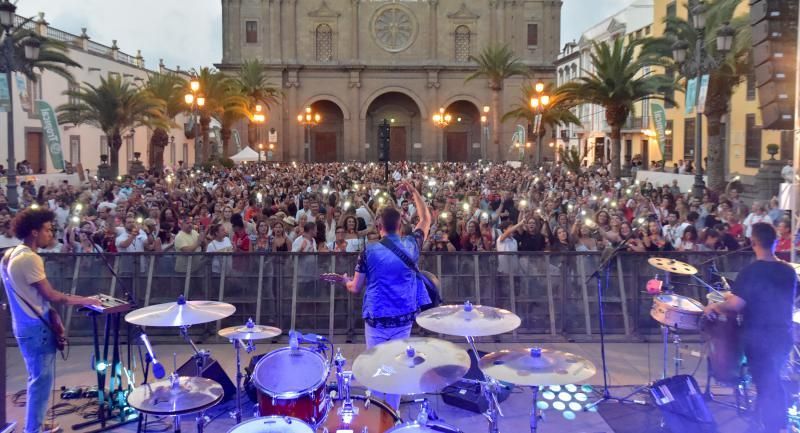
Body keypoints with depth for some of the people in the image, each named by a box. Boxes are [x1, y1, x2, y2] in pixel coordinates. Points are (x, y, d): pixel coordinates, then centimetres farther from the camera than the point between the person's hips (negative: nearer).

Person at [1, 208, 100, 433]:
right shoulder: (29, 258, -21)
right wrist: (85, 300, -9)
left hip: (28, 324, 10)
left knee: (39, 378, 20)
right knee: (41, 380, 0)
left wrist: (51, 313, 11)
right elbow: (51, 296, -19)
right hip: (36, 327, -10)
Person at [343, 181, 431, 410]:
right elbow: (426, 219, 16)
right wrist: (414, 192, 22)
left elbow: (355, 288, -3)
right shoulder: (411, 245, -3)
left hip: (376, 318, -2)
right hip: (404, 317, 2)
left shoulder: (369, 250, -10)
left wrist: (346, 282, 19)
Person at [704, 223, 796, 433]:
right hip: (783, 336, 6)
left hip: (759, 337, -6)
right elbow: (784, 301, 14)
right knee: (773, 382, 24)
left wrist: (715, 307, -7)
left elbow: (736, 305, -26)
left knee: (765, 386, 7)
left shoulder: (751, 271, -19)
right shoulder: (789, 271, 0)